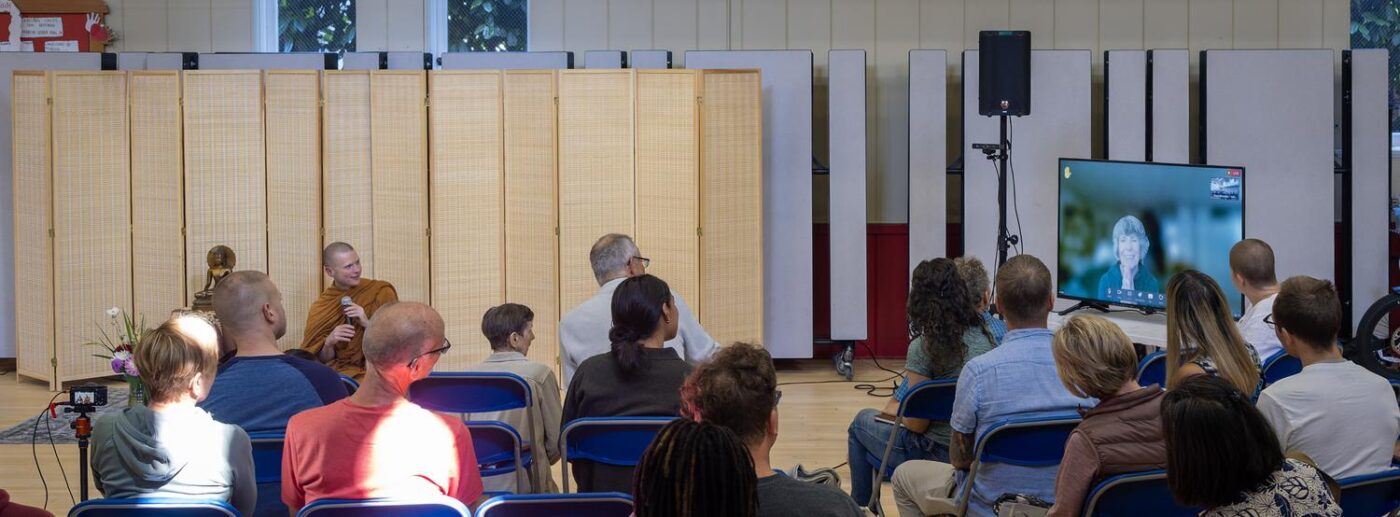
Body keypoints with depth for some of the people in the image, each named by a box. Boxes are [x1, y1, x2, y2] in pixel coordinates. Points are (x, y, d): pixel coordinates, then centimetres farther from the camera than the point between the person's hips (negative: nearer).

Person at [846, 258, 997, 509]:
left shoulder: (923, 347, -19)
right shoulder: (986, 338, -1)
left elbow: (916, 423, -17)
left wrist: (890, 411, 5)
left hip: (938, 453, -6)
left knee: (861, 422, 22)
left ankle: (860, 509, 31)